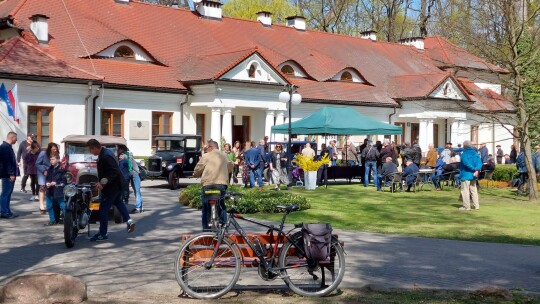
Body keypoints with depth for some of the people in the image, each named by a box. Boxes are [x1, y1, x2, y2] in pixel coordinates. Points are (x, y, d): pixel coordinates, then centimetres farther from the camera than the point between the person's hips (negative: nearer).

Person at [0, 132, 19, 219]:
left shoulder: (7, 146, 15)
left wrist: (13, 173, 18)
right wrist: (11, 174, -21)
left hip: (9, 174, 10)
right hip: (7, 175, -10)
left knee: (7, 193, 12)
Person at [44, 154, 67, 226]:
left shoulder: (61, 169, -10)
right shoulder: (50, 169, 13)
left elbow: (64, 181, -12)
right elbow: (47, 178, 21)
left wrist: (56, 183, -15)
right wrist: (47, 183, 0)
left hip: (59, 192, -8)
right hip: (50, 192, 8)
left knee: (63, 207, -7)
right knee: (49, 206, 13)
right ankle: (53, 220, 25)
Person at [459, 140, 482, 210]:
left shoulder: (464, 154, -11)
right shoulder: (475, 153, 9)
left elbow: (466, 163, -25)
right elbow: (479, 162, -2)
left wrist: (474, 169, -20)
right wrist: (478, 169, -15)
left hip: (466, 175, -7)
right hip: (473, 175, 7)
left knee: (465, 190, -2)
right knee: (474, 190, 14)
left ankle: (466, 206, -3)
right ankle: (476, 205, 14)